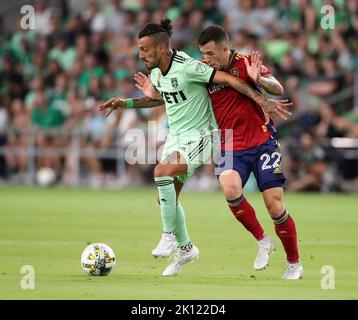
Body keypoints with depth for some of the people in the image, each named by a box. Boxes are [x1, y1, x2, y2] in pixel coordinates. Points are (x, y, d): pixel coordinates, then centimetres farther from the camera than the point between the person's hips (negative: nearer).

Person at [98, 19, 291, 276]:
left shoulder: (188, 67, -23)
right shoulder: (156, 72, 3)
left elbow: (229, 80, -23)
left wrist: (262, 101, -27)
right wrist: (126, 104, 15)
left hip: (198, 137, -9)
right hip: (176, 137, 9)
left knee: (162, 171, -30)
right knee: (168, 195, 8)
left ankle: (169, 236, -18)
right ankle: (185, 248, 27)